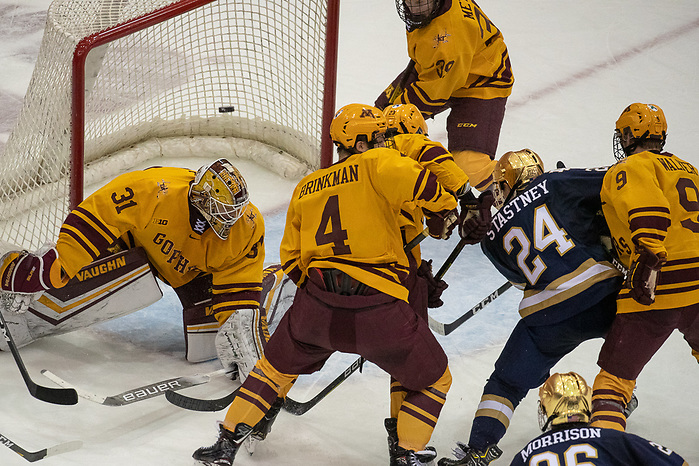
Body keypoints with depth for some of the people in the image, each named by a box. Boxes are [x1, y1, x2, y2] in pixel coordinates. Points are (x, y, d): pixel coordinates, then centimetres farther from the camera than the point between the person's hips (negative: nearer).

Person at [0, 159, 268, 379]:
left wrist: (240, 319, -31)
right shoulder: (154, 190, -39)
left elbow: (237, 284, -20)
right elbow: (96, 213, -33)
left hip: (193, 270, 2)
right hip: (137, 239, -2)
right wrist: (62, 261, -33)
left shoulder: (248, 227, -29)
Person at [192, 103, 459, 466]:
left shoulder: (306, 188, 21)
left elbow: (291, 259, 23)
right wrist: (443, 212, 1)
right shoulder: (376, 165, 2)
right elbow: (418, 181, -18)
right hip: (379, 308, -5)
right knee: (433, 380, 16)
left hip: (316, 303, 5)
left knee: (276, 367, 29)